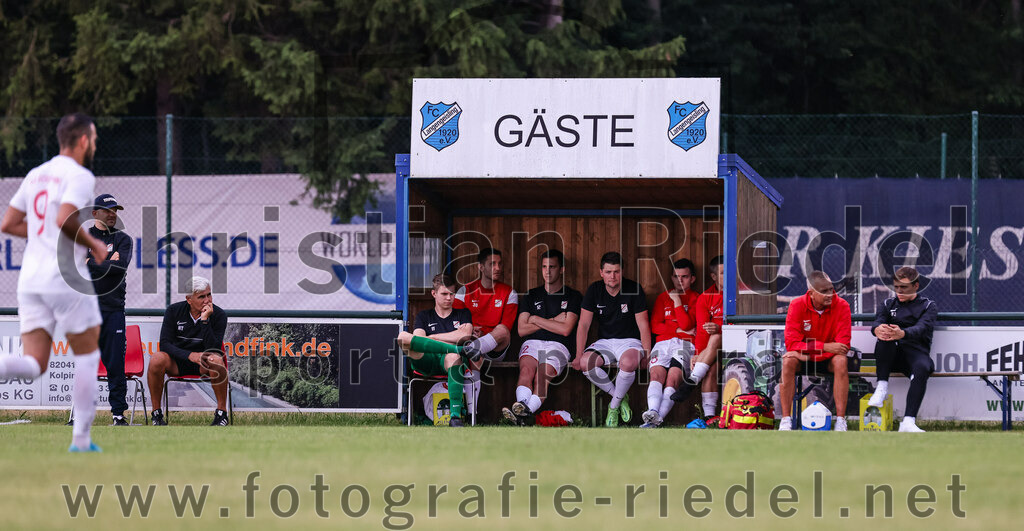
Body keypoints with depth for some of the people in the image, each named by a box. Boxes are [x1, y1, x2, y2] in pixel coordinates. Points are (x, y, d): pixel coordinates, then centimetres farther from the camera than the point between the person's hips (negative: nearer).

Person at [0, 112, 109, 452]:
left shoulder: (36, 175, 15)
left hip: (30, 280, 6)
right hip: (65, 277, -6)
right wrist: (92, 244, -7)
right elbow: (65, 220, -23)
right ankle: (81, 440, 11)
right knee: (88, 356, 10)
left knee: (34, 364, 2)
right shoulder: (80, 176, -8)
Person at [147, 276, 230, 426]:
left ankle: (221, 412, -20)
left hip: (203, 366, -1)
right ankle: (156, 413, -17)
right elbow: (165, 344, -12)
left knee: (216, 360, -36)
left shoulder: (219, 315, -9)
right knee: (156, 359, -31)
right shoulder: (174, 311, -5)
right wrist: (190, 355, -28)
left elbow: (213, 350, -19)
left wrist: (204, 320, -26)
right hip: (178, 363, 1)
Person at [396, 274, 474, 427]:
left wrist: (433, 337, 5)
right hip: (426, 362, 2)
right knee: (403, 337, -29)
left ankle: (456, 414, -55)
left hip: (448, 363, -1)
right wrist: (454, 336, -1)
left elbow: (465, 335, 2)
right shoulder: (423, 317, 24)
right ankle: (459, 349, -34)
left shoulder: (463, 314, 23)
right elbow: (418, 339, 4)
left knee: (454, 357, -43)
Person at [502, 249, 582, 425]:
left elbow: (565, 329, -3)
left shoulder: (573, 297, 11)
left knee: (542, 375, -33)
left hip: (557, 345, -3)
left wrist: (536, 320, 4)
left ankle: (526, 411, -57)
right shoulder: (532, 296, 21)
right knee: (526, 369, -32)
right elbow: (522, 330, 11)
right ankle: (522, 405, -55)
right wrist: (553, 321, 3)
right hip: (532, 344, 3)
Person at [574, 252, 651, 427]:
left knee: (628, 363, -38)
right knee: (585, 363, -28)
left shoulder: (634, 289, -6)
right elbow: (584, 325, -2)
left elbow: (643, 324, -6)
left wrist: (647, 356, -14)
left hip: (630, 341, -3)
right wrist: (579, 355, -11)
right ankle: (620, 398, -9)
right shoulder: (594, 290, 0)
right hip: (604, 342, 3)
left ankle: (614, 405, -13)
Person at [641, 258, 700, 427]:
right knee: (656, 374, -27)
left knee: (673, 377, -28)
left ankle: (657, 419, -45)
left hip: (684, 344, -3)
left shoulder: (695, 299, 13)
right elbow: (655, 326, 12)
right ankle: (652, 412, -49)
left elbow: (686, 324, -3)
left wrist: (677, 301, 0)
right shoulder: (663, 298, 24)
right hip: (663, 342, 3)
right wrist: (679, 329, 1)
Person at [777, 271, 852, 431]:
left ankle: (841, 420, -33)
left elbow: (843, 344, -20)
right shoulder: (797, 306, -13)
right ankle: (786, 419, -29)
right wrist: (825, 346, -30)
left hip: (828, 359, 0)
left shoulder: (841, 306, -14)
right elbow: (791, 342, -20)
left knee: (840, 361, -33)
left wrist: (806, 353, -28)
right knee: (788, 360, -31)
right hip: (804, 358, 0)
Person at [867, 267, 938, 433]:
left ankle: (908, 422, -48)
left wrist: (902, 334, -36)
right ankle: (882, 387, -29)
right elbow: (877, 322, -1)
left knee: (922, 369, -38)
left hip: (916, 352, -2)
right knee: (885, 337, -33)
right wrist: (878, 329, -30)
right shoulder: (888, 305, 21)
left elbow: (922, 328, -11)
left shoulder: (928, 307, 12)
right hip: (892, 356, 2)